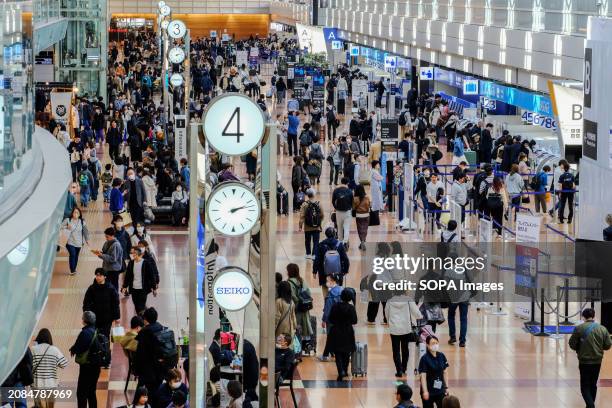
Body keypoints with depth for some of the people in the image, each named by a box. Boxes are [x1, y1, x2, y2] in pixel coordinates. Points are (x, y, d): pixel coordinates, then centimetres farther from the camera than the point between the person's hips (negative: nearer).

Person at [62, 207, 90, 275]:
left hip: (78, 242, 3)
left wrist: (87, 239, 6)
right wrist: (66, 227, -17)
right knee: (72, 254, -17)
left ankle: (74, 269, 22)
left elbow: (86, 231, 10)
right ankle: (72, 270, -14)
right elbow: (61, 226, 0)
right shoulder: (68, 220, -2)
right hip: (70, 242, -3)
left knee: (76, 256, 8)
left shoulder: (82, 222, 4)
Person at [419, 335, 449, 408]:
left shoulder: (441, 356, 2)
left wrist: (446, 387, 7)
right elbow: (423, 376, -15)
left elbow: (445, 373, 9)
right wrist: (425, 391, -19)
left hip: (440, 390, 4)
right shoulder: (424, 359, -13)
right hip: (429, 391, -4)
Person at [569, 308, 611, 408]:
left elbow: (572, 344, -6)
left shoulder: (579, 328, -11)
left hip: (584, 361, -3)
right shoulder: (602, 329, -3)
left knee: (585, 386, 2)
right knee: (593, 385, 19)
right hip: (597, 361, 3)